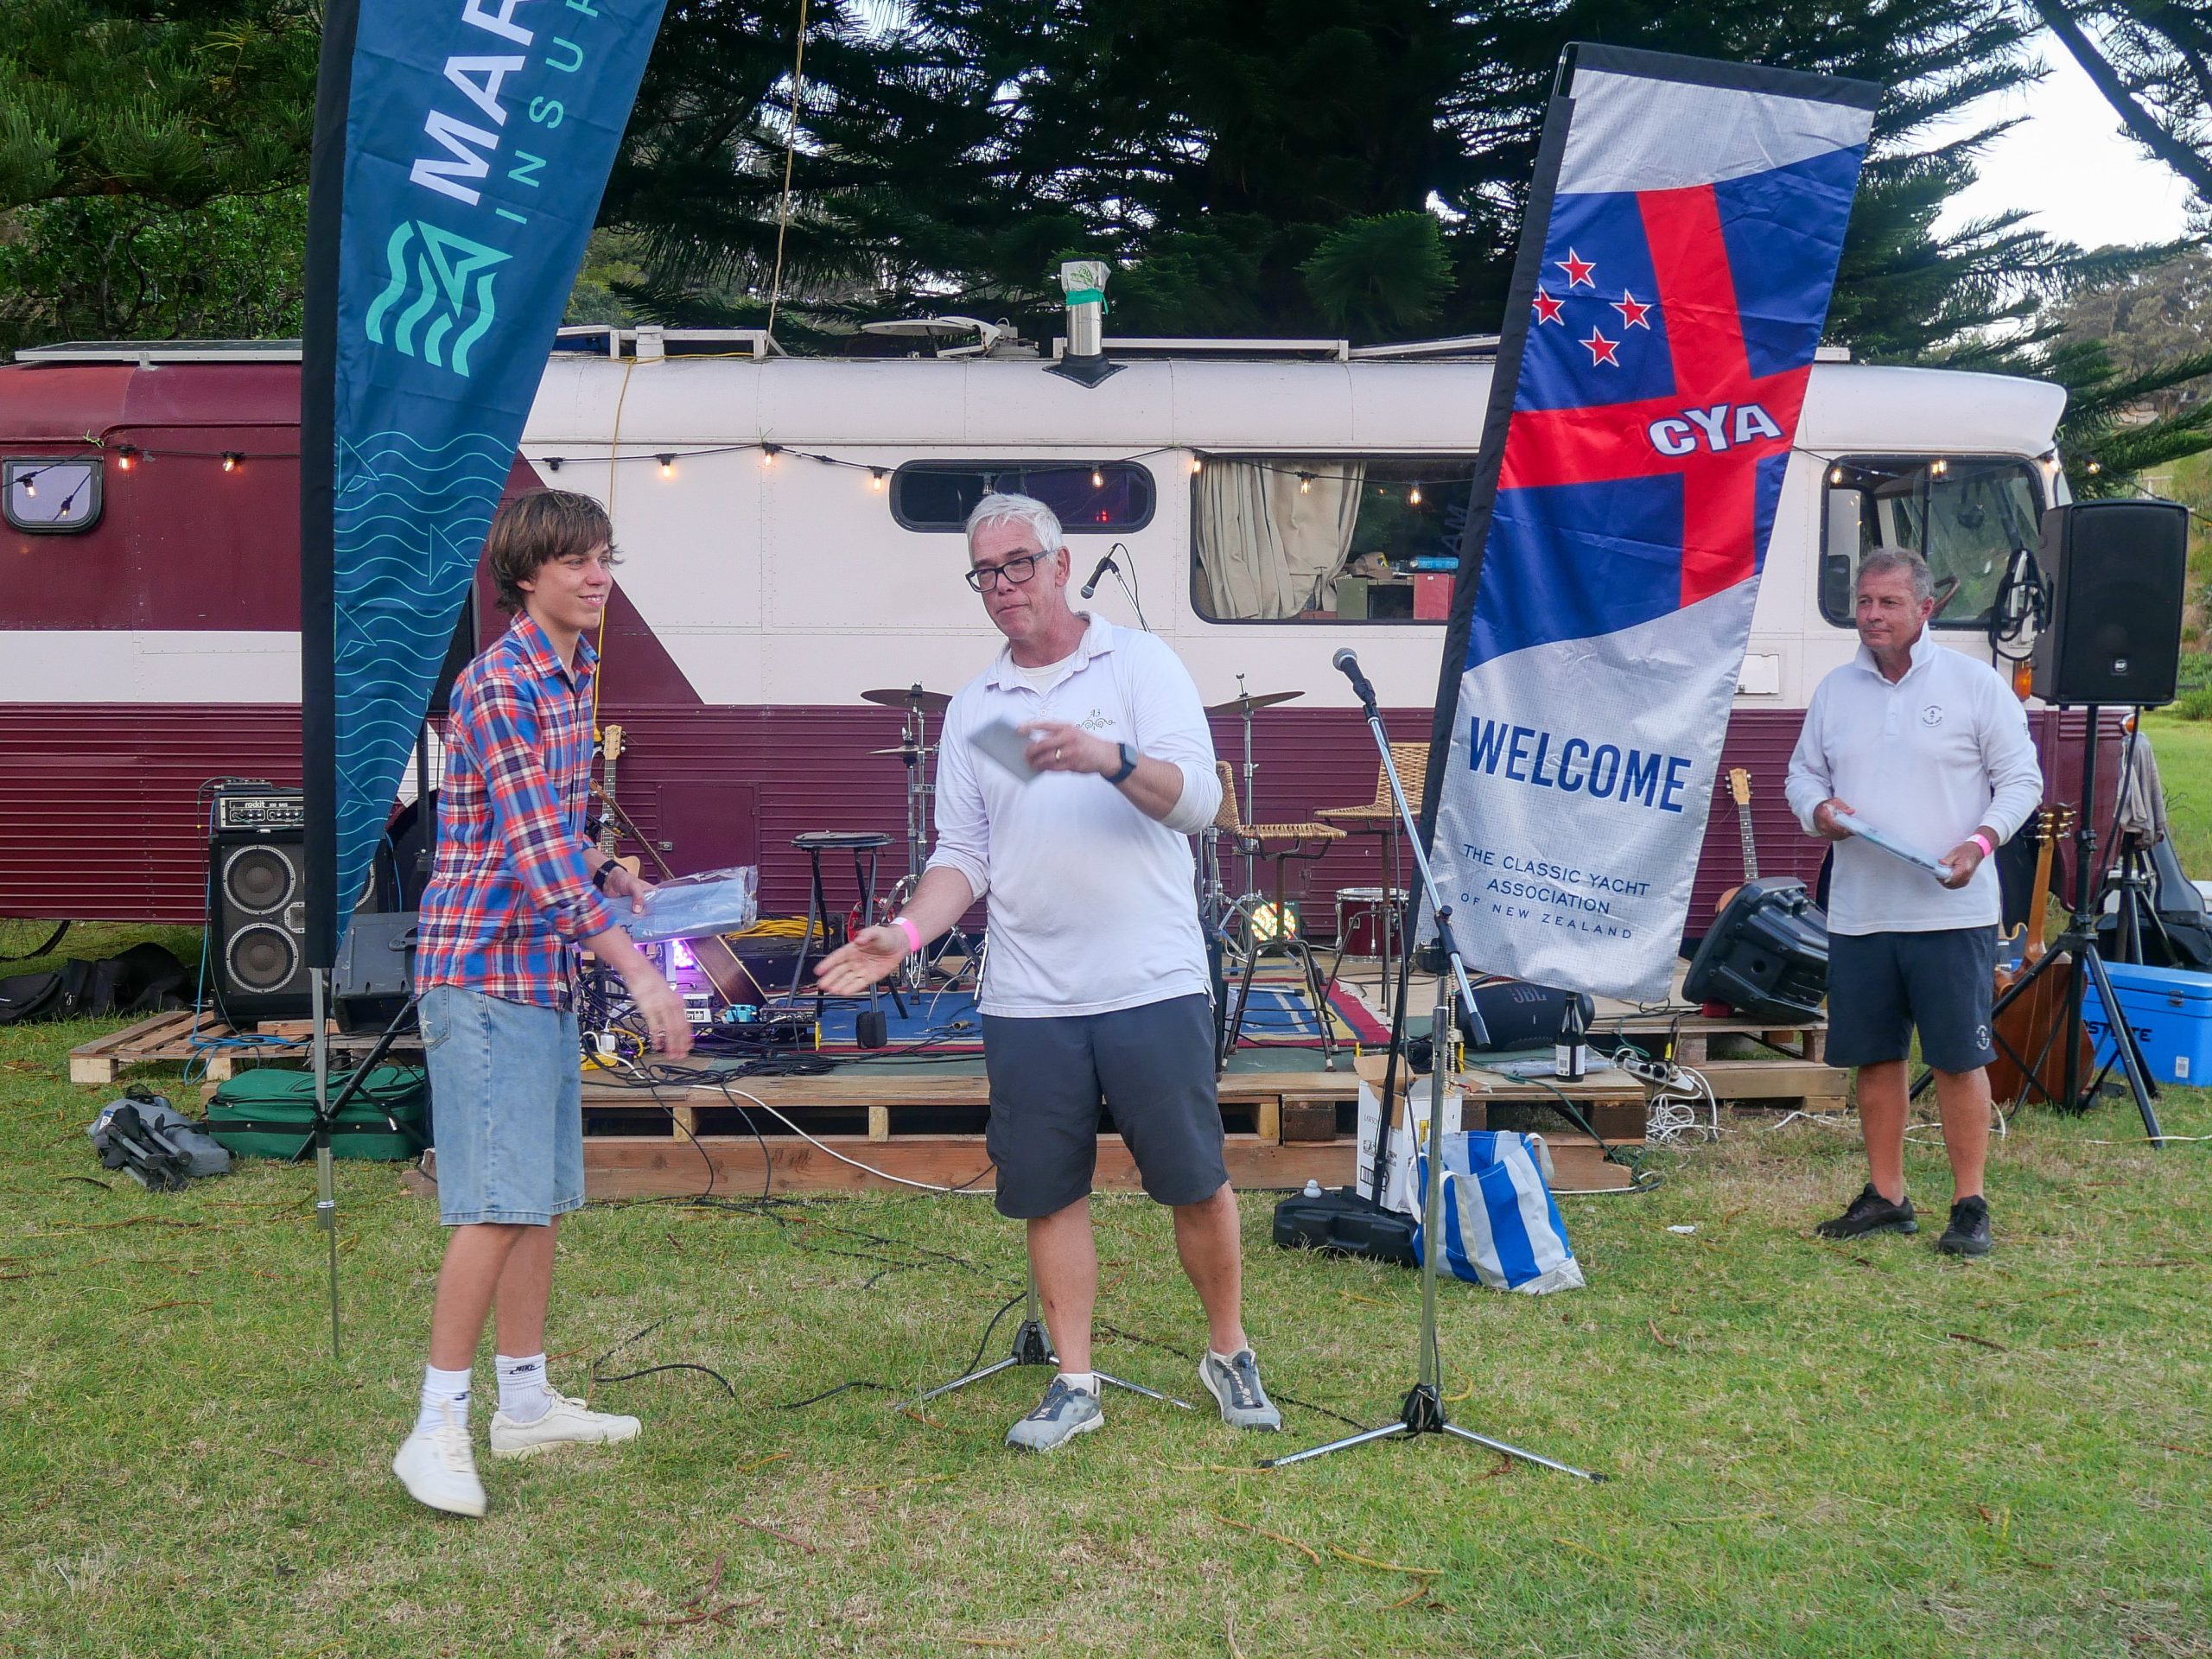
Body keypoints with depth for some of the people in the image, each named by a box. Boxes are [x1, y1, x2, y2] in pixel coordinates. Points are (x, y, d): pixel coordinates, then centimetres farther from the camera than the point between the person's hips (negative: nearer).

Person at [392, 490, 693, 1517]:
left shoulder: (572, 679, 13)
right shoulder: (499, 688, -16)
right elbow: (537, 852, -24)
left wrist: (606, 876, 8)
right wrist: (640, 974, -28)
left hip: (546, 973, 9)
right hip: (488, 975, -9)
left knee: (543, 1200, 13)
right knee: (498, 1207, -10)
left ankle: (526, 1404, 23)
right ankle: (436, 1430, -2)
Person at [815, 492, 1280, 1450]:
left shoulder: (1139, 663, 2)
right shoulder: (972, 708, 14)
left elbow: (1198, 798, -10)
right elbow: (963, 853, 12)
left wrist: (1112, 758, -28)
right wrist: (910, 931, -6)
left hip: (1152, 982, -3)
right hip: (1027, 1000, 3)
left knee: (1196, 1183, 2)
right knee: (1047, 1195, 7)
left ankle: (1229, 1355, 22)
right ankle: (1075, 1383, 19)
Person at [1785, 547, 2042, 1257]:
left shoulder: (1975, 684, -2)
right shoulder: (1836, 689, 10)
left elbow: (2021, 778, 0)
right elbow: (1803, 771, 18)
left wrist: (1982, 840, -16)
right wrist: (1818, 809, -5)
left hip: (1952, 912, -4)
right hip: (1858, 912, 4)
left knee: (1960, 1060, -2)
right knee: (1875, 1058, 11)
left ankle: (1970, 1205, 9)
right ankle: (1885, 1197, 23)